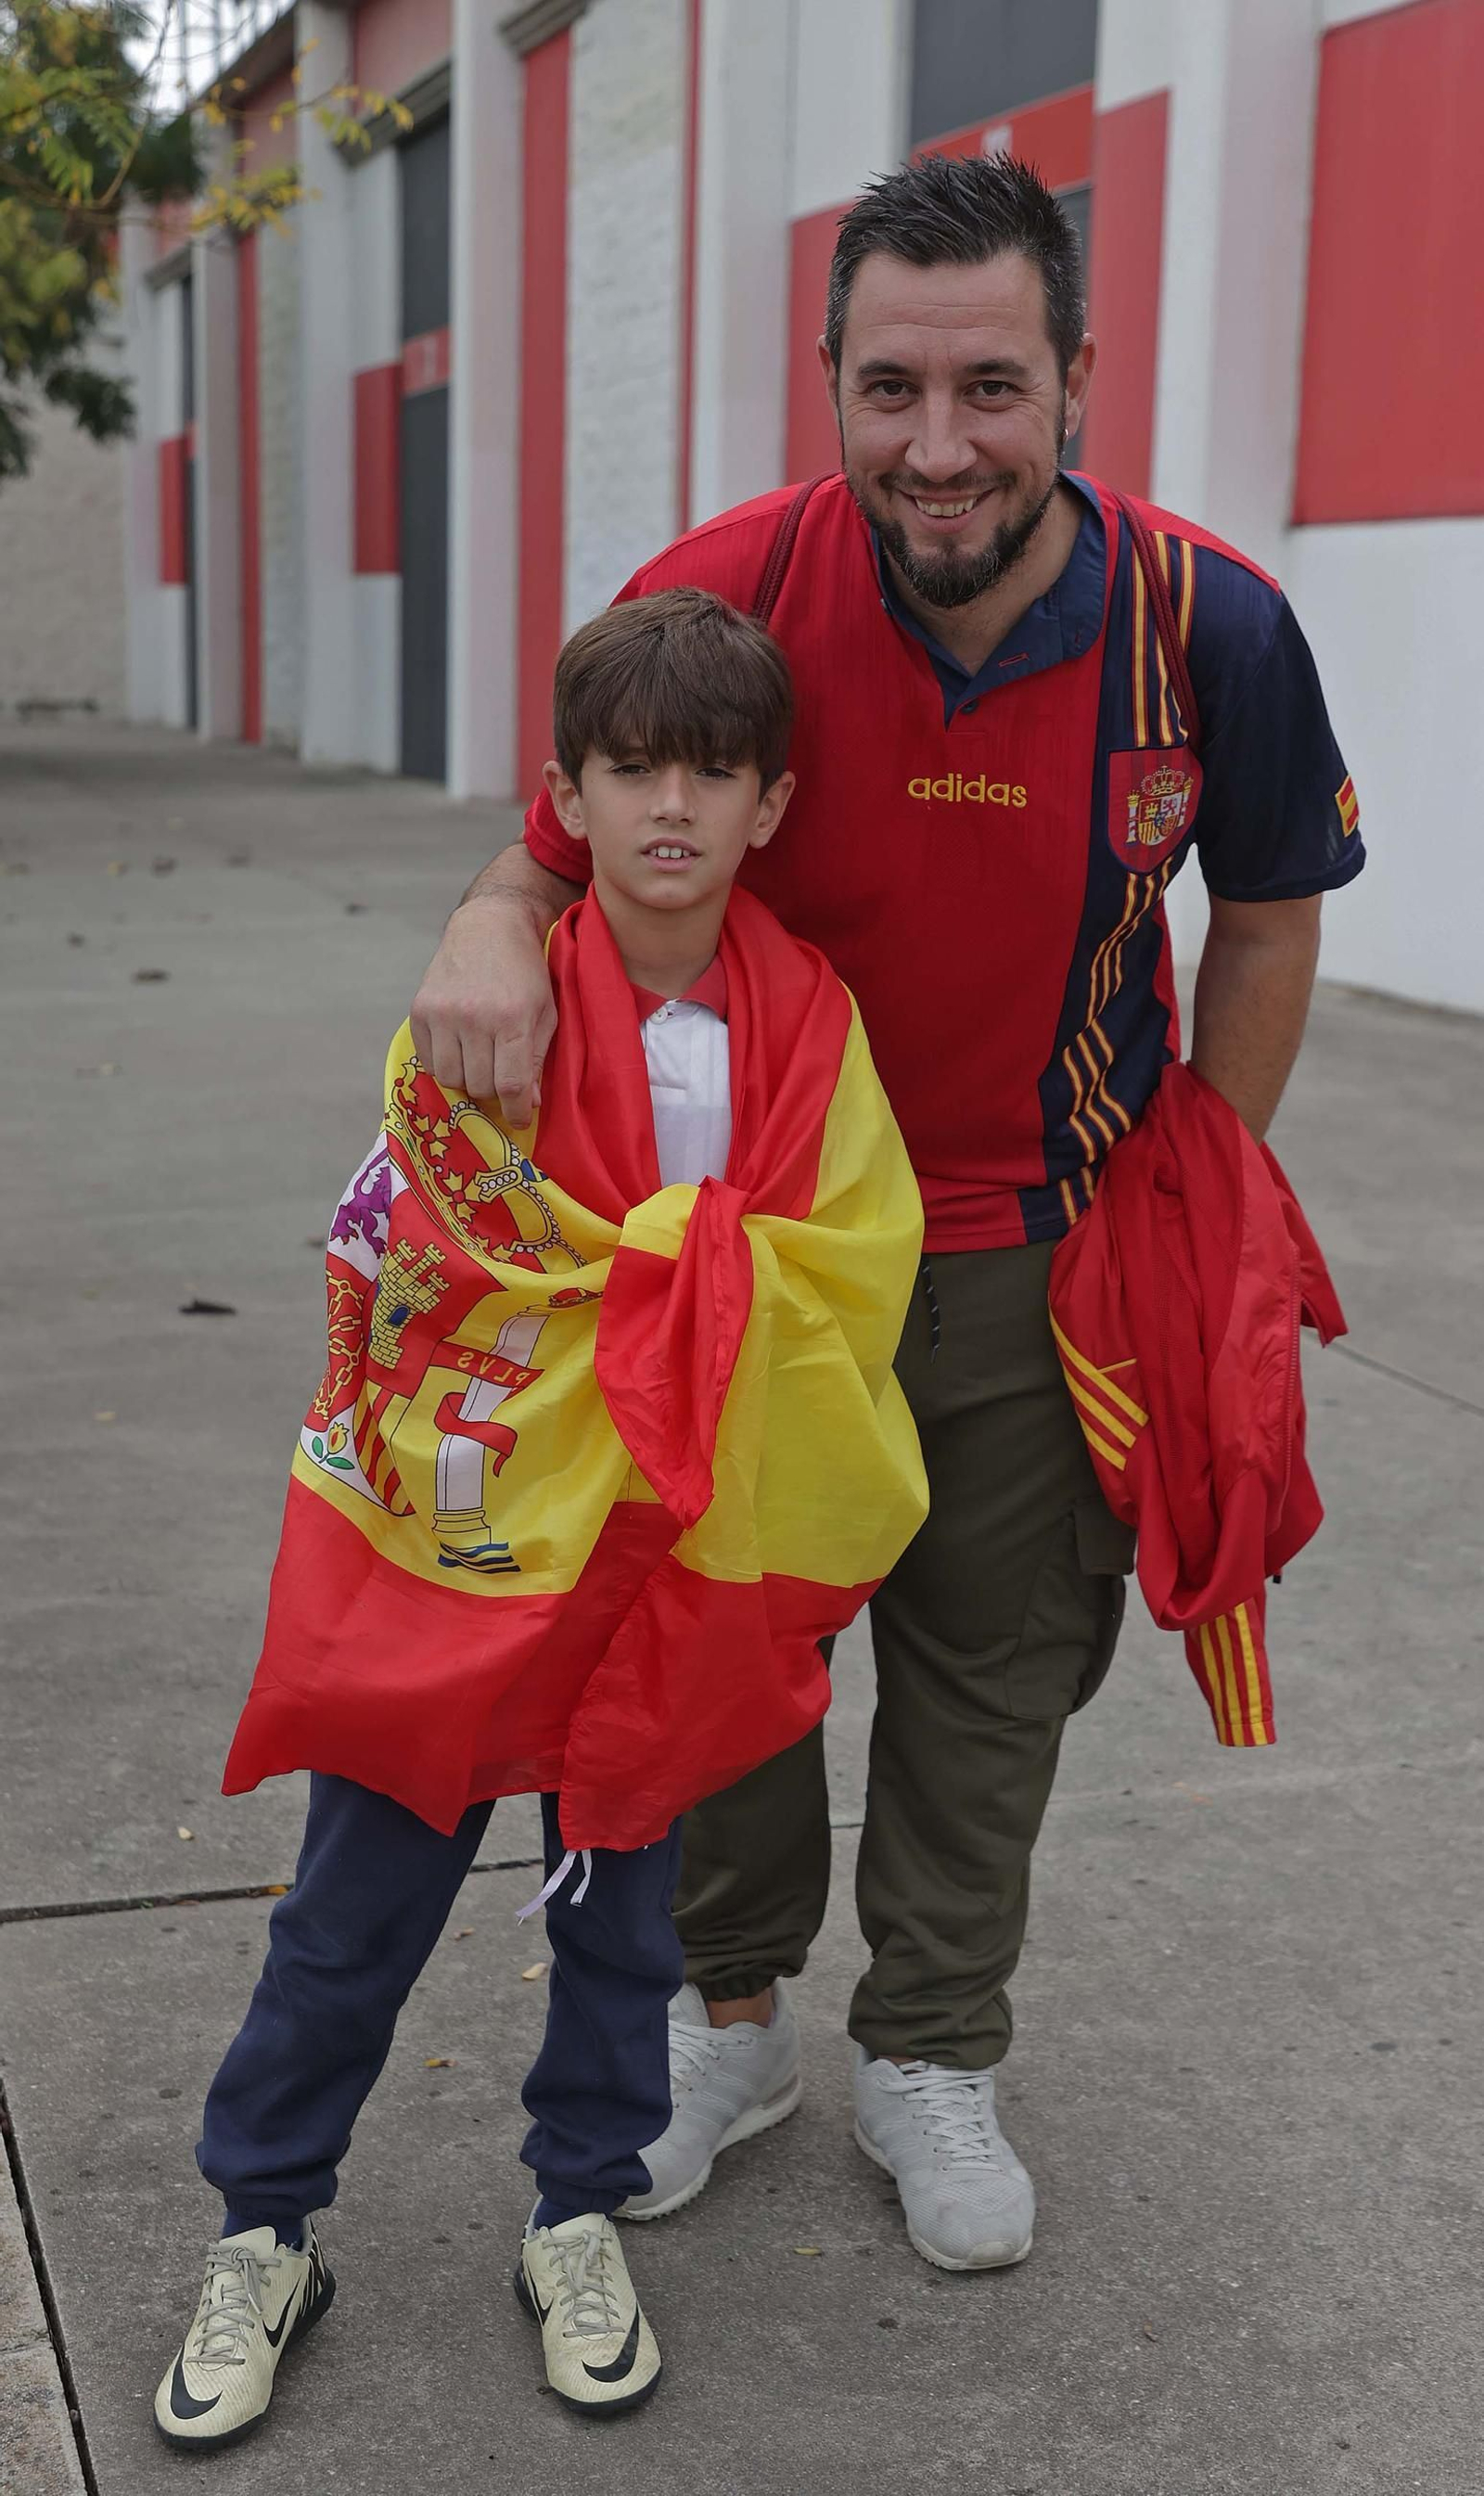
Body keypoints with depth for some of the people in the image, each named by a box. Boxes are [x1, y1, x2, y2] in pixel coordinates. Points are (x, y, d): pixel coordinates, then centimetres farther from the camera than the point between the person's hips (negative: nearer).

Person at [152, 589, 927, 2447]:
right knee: (359, 1904, 10)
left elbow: (851, 1285, -4)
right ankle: (263, 2237, 29)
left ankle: (578, 2223, 37)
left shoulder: (813, 1026, -5)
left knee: (623, 1893, 16)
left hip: (681, 1558, 2)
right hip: (467, 1530, -1)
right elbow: (397, 1263, -7)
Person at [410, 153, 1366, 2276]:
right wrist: (492, 930, -31)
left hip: (1037, 1246, 1)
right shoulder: (724, 596, -20)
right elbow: (566, 848, -7)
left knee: (994, 1663, 15)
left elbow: (1264, 925, -3)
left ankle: (932, 2057, 37)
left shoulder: (1210, 628, -18)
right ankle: (731, 2011, 39)